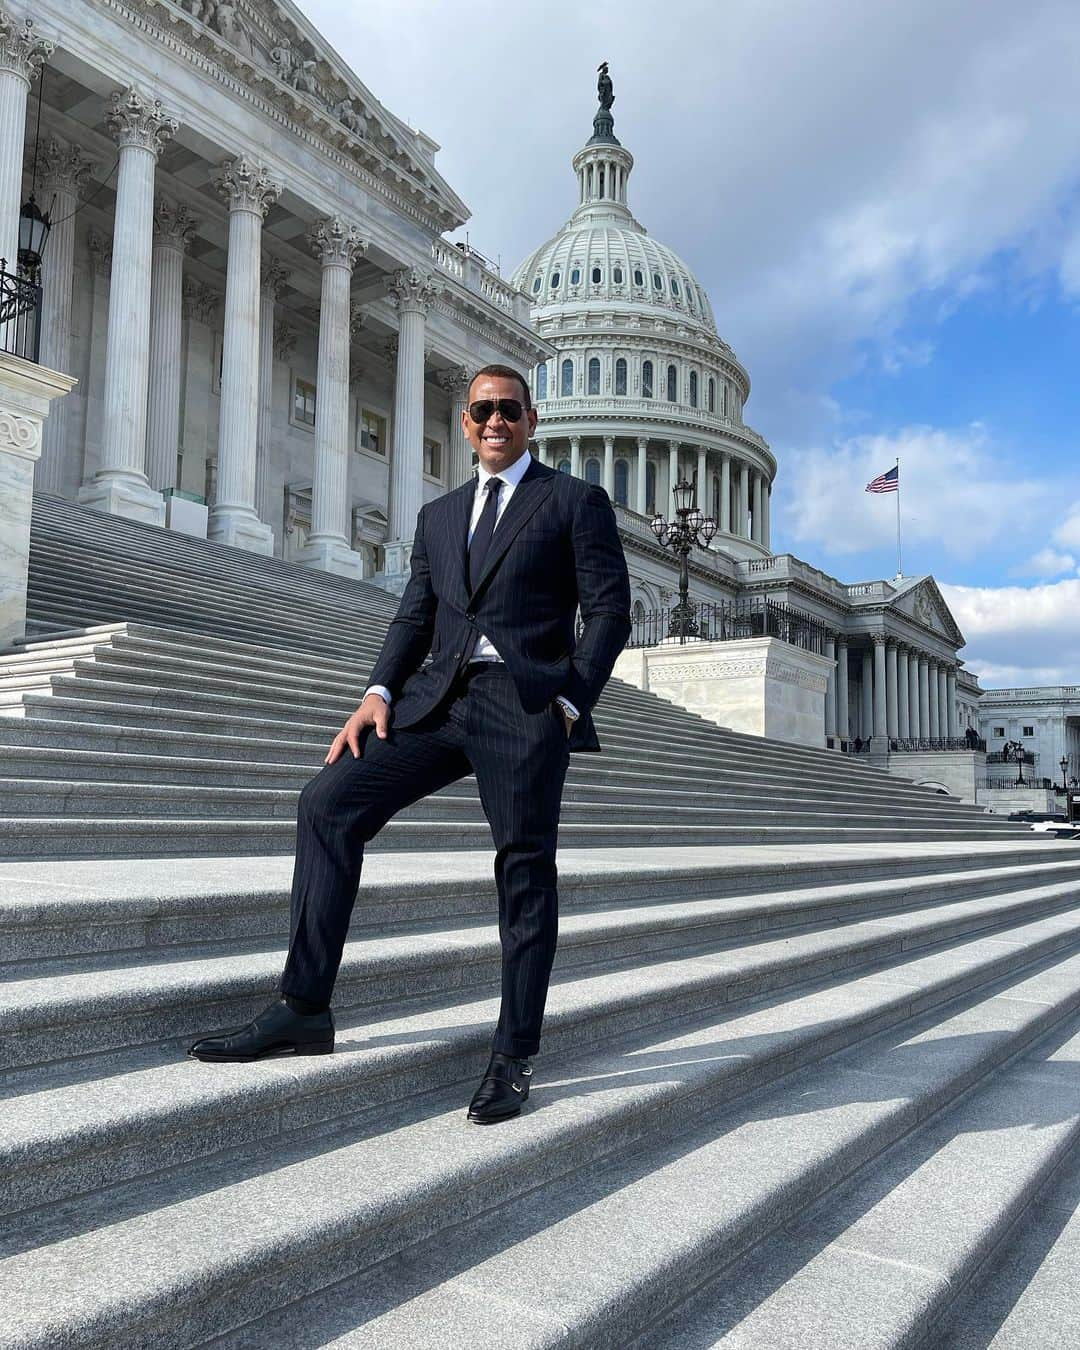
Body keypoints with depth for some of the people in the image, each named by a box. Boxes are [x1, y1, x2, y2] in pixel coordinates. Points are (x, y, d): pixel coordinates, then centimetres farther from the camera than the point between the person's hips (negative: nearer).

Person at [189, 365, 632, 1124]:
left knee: (526, 872, -2)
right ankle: (305, 1011, -2)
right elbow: (415, 617, 16)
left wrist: (570, 702, -9)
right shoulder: (438, 515, 23)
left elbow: (609, 611, 2)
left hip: (526, 701, -4)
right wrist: (379, 692, 0)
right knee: (329, 804, -9)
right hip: (439, 696, 5)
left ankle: (514, 1059, 11)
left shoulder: (576, 502, 9)